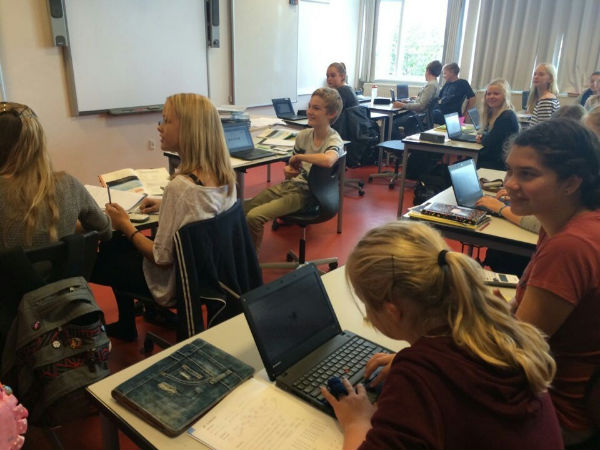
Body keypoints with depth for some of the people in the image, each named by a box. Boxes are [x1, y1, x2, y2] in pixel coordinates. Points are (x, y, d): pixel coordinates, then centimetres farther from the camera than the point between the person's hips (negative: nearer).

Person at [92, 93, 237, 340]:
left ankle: (127, 327, 36)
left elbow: (161, 259, -24)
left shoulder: (180, 186, -32)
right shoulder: (224, 175, -9)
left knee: (98, 260, 15)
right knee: (115, 246, 23)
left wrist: (126, 226, -11)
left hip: (176, 280, -7)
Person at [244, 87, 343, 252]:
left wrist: (299, 157, -23)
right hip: (289, 184, 7)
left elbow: (328, 160, -39)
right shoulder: (303, 135, 6)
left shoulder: (334, 141, -14)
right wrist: (288, 170, -8)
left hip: (305, 193, -7)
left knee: (254, 217, -21)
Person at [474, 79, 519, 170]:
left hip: (498, 163, -8)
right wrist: (482, 137, -5)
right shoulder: (492, 113, 11)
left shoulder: (507, 117, -17)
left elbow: (490, 143, -21)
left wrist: (483, 137, 1)